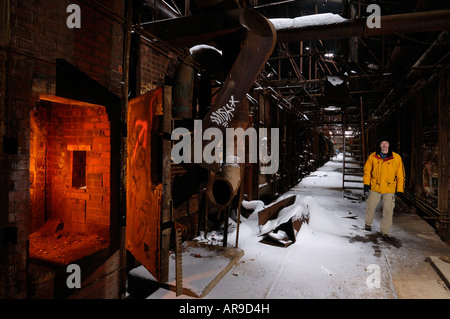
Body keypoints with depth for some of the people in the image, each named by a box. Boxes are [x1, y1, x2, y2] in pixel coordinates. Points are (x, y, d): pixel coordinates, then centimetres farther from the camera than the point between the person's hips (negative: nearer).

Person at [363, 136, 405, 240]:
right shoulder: (373, 157, 1)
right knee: (370, 206, 9)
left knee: (388, 211, 1)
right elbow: (367, 170, 8)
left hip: (389, 189, -1)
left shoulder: (397, 158, 0)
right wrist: (366, 183, -2)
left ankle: (385, 231, 14)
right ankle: (368, 223, 34)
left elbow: (400, 175, 3)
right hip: (375, 187, 1)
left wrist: (400, 189, 1)